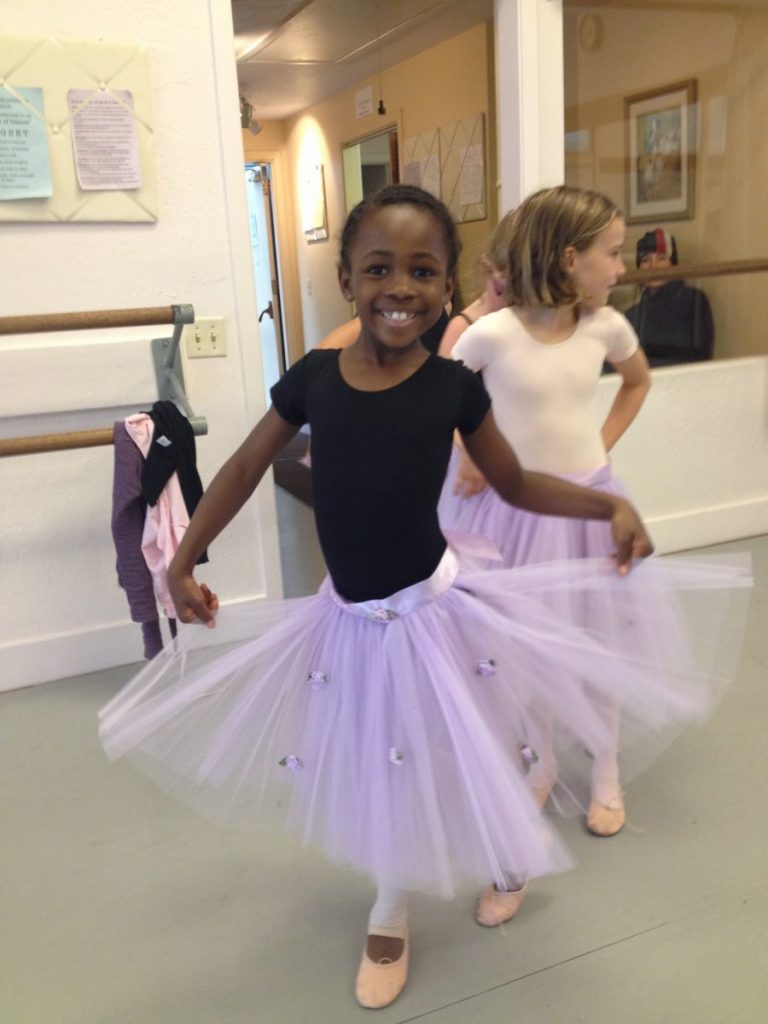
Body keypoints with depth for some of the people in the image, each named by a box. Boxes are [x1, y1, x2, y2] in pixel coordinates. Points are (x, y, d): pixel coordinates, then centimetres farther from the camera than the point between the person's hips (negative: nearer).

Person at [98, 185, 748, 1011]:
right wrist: (186, 557, 1)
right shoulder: (314, 376, -9)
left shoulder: (454, 386, -12)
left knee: (456, 765, 14)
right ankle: (390, 917, 47)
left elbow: (516, 485, 0)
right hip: (349, 618, 3)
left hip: (434, 609, -2)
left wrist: (610, 505, -14)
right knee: (374, 775, 19)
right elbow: (247, 465, 4)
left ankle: (509, 856, 51)